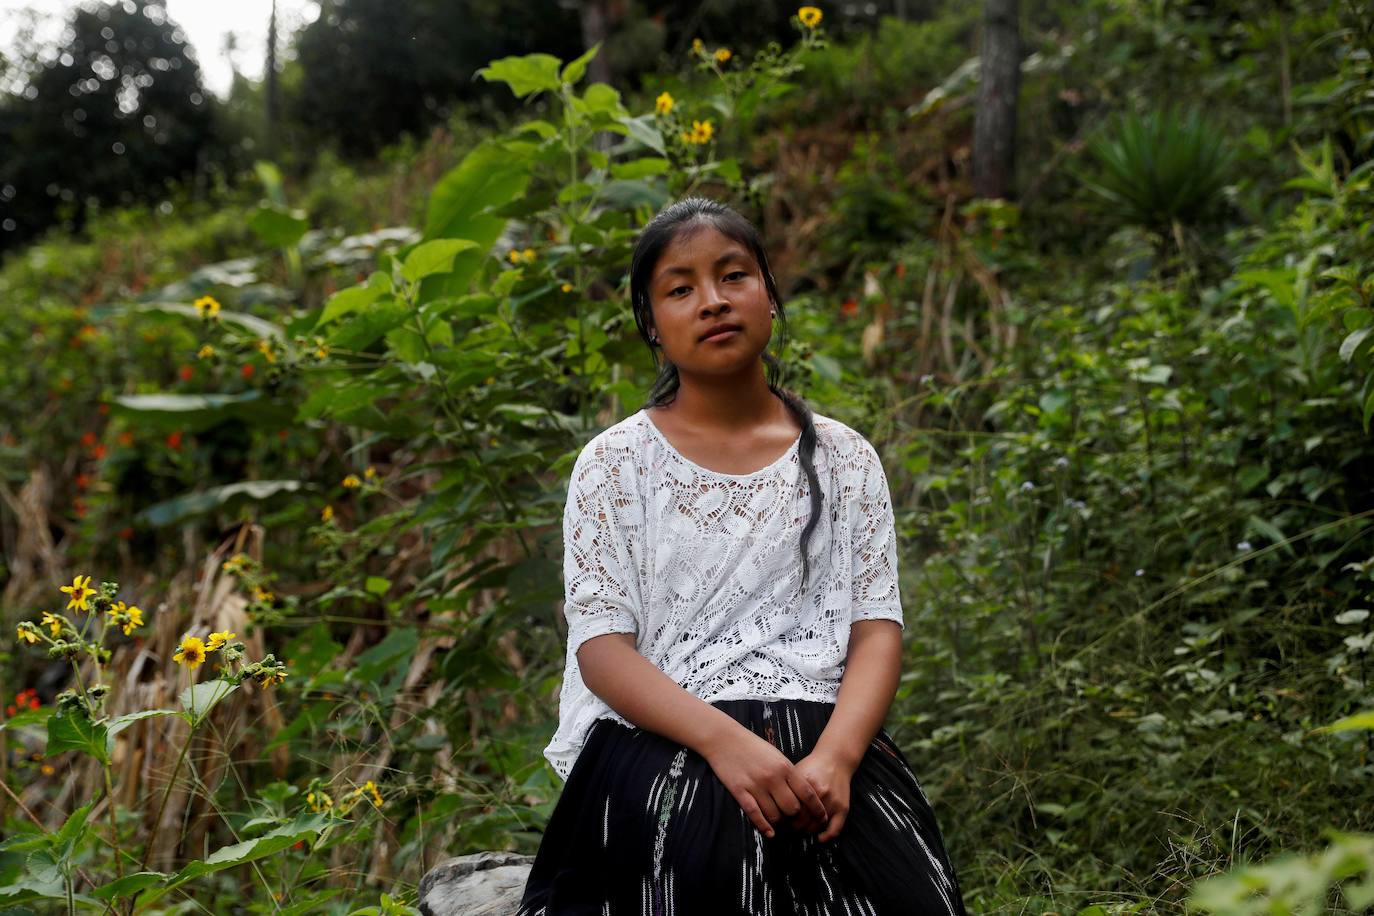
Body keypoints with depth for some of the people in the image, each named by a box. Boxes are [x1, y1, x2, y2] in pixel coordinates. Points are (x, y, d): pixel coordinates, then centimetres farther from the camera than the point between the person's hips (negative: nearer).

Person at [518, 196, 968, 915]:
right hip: (667, 741, -2)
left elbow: (877, 628, 5)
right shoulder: (613, 464, 6)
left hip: (825, 735, 2)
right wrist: (725, 741, -20)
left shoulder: (844, 458, 12)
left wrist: (835, 754, -16)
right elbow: (601, 647, -2)